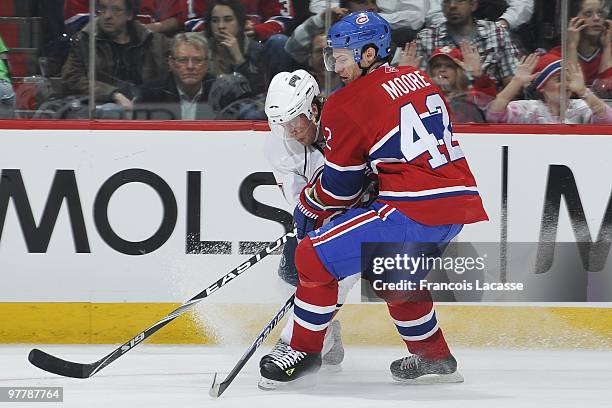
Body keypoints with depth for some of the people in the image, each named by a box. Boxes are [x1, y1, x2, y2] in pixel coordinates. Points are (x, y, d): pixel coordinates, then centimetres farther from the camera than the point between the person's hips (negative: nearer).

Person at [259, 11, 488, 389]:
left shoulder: (348, 103, -4)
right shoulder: (419, 79, 17)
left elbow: (339, 184, 3)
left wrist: (308, 208, 22)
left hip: (414, 212, -9)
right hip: (459, 203, 9)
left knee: (316, 256, 0)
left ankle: (305, 352, 9)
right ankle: (435, 357, 39)